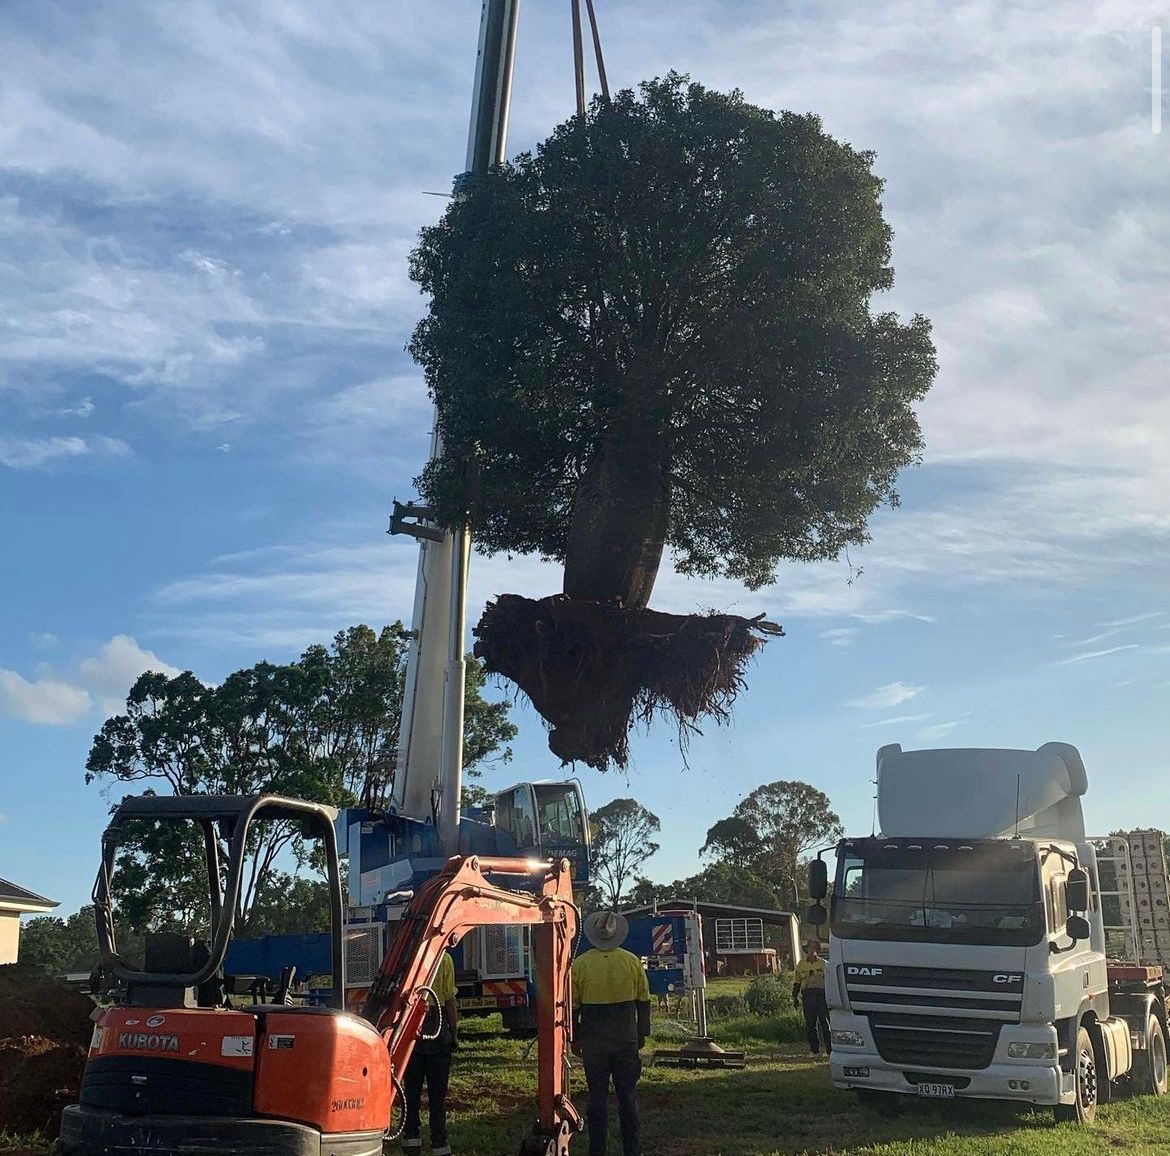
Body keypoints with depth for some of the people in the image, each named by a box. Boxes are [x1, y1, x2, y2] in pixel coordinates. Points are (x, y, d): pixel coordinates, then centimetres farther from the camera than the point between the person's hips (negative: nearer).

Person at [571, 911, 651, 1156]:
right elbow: (644, 1002, 3)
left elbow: (573, 1006, -2)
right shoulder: (632, 961, -3)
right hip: (626, 1039, 1)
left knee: (597, 1096, 7)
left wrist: (575, 1039, 9)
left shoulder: (580, 964, -6)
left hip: (593, 1041, -1)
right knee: (628, 1095, 8)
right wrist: (642, 1034, 13)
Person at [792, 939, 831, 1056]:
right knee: (810, 1024, 2)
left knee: (825, 1023, -5)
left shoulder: (823, 964, 10)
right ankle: (814, 1050, 9)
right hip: (807, 997, 2)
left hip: (821, 996, -2)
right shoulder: (801, 964, 14)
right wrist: (795, 997, 13)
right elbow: (796, 982, 18)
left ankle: (829, 1049, -1)